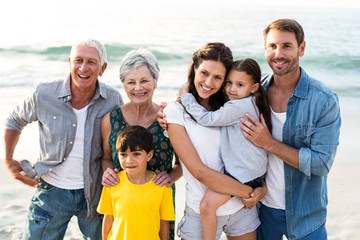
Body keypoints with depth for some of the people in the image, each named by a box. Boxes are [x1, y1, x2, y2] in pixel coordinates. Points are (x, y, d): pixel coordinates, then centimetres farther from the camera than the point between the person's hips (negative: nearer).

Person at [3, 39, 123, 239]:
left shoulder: (113, 100, -10)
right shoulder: (44, 94, -13)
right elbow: (14, 122, 7)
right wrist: (9, 160, 4)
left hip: (94, 192, 1)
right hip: (53, 191, -1)